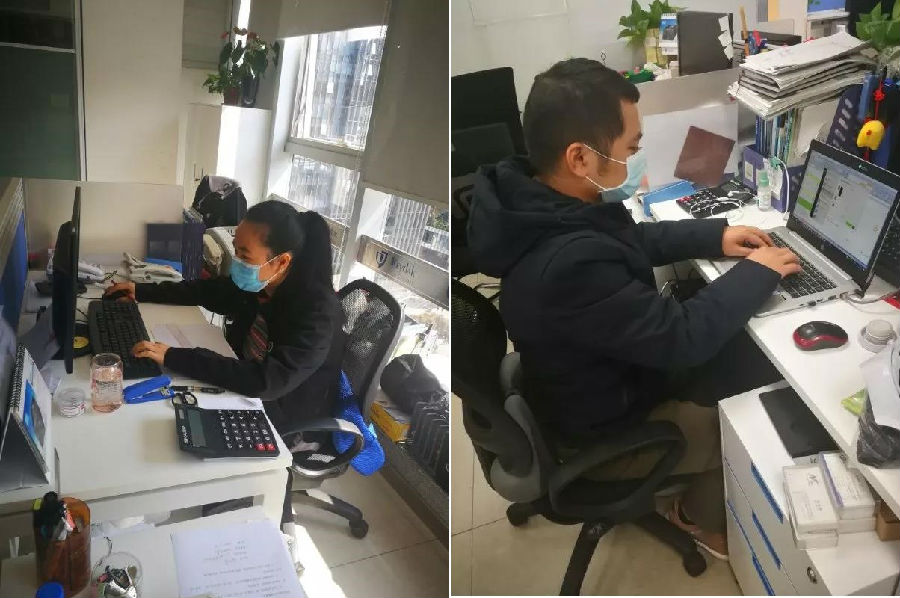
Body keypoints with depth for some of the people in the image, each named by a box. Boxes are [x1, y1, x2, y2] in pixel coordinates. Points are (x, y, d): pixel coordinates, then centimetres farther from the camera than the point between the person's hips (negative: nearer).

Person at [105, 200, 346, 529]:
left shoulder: (318, 311, -33)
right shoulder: (255, 285, -11)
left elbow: (267, 381, -40)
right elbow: (207, 291, 11)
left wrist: (174, 357, -38)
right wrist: (141, 291, 6)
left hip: (292, 422, -7)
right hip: (249, 389, 7)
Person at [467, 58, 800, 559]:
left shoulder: (543, 202, -12)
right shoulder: (569, 264, -41)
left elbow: (627, 240, 9)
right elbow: (682, 337, -29)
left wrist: (714, 235, 0)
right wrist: (756, 273, -14)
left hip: (614, 366, 8)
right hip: (608, 429, -8)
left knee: (753, 353, 13)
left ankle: (701, 501, 33)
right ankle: (702, 516, 33)